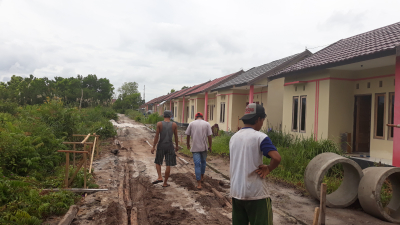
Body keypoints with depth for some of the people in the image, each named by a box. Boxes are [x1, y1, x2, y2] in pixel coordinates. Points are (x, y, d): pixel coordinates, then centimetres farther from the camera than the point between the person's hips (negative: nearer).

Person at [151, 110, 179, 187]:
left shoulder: (159, 124, -7)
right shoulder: (174, 125, -3)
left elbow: (156, 136, -9)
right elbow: (176, 136, 3)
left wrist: (153, 147, -5)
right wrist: (177, 146, 16)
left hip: (161, 146, 0)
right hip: (170, 146, 1)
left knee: (157, 162, 18)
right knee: (168, 165, 6)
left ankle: (160, 177, 0)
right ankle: (165, 183, 9)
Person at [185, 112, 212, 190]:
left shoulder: (191, 124, 1)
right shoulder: (207, 124, -1)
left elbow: (188, 135, 6)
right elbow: (209, 136, -4)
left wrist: (188, 144, 21)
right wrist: (210, 146, 7)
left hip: (195, 147, -1)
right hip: (204, 147, 1)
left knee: (197, 164, 0)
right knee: (203, 162, 23)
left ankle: (199, 184, -2)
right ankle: (202, 177, 40)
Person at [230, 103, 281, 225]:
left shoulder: (233, 137, 7)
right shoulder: (260, 137, -13)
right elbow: (277, 158, -24)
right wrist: (268, 169, -8)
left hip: (236, 192, 6)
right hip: (256, 194, -6)